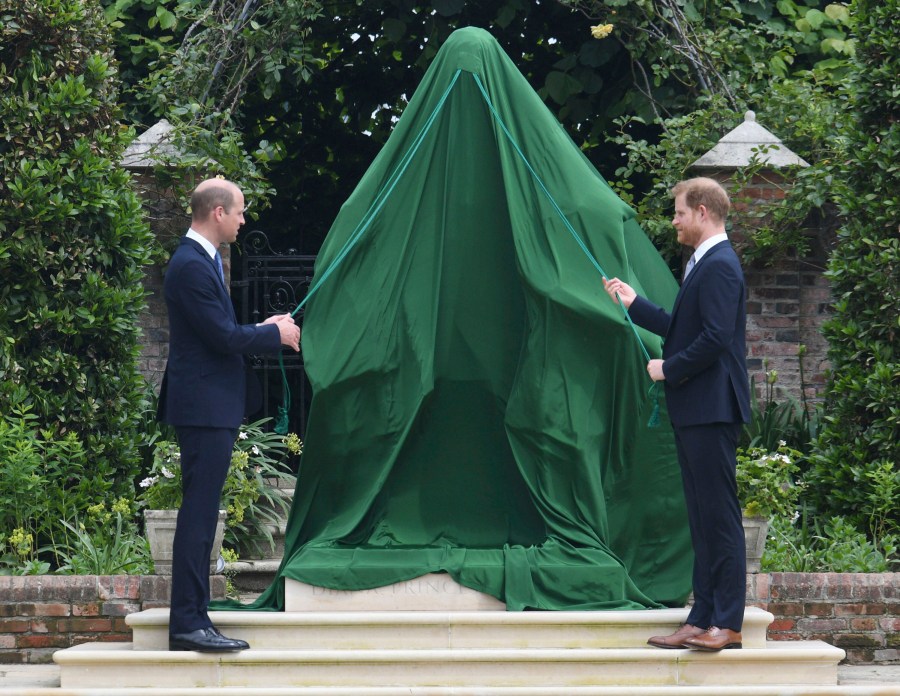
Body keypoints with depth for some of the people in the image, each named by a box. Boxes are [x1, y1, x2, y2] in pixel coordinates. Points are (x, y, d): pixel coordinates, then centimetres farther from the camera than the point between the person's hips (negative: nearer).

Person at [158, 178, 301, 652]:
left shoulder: (200, 261, 17)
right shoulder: (192, 266, -17)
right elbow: (223, 336, -19)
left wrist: (263, 330, 10)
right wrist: (276, 335, -6)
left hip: (211, 408, 11)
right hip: (204, 405, -11)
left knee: (201, 515, 12)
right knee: (198, 515, -10)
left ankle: (191, 617, 16)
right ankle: (188, 623, -10)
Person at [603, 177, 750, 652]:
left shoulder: (719, 266, -14)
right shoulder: (703, 264, 19)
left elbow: (714, 338, -22)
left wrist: (668, 368, -12)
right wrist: (634, 305, 26)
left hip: (711, 411, -11)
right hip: (693, 411, 11)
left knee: (719, 515, -8)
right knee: (702, 518, 10)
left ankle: (727, 625, -6)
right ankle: (702, 619, 14)